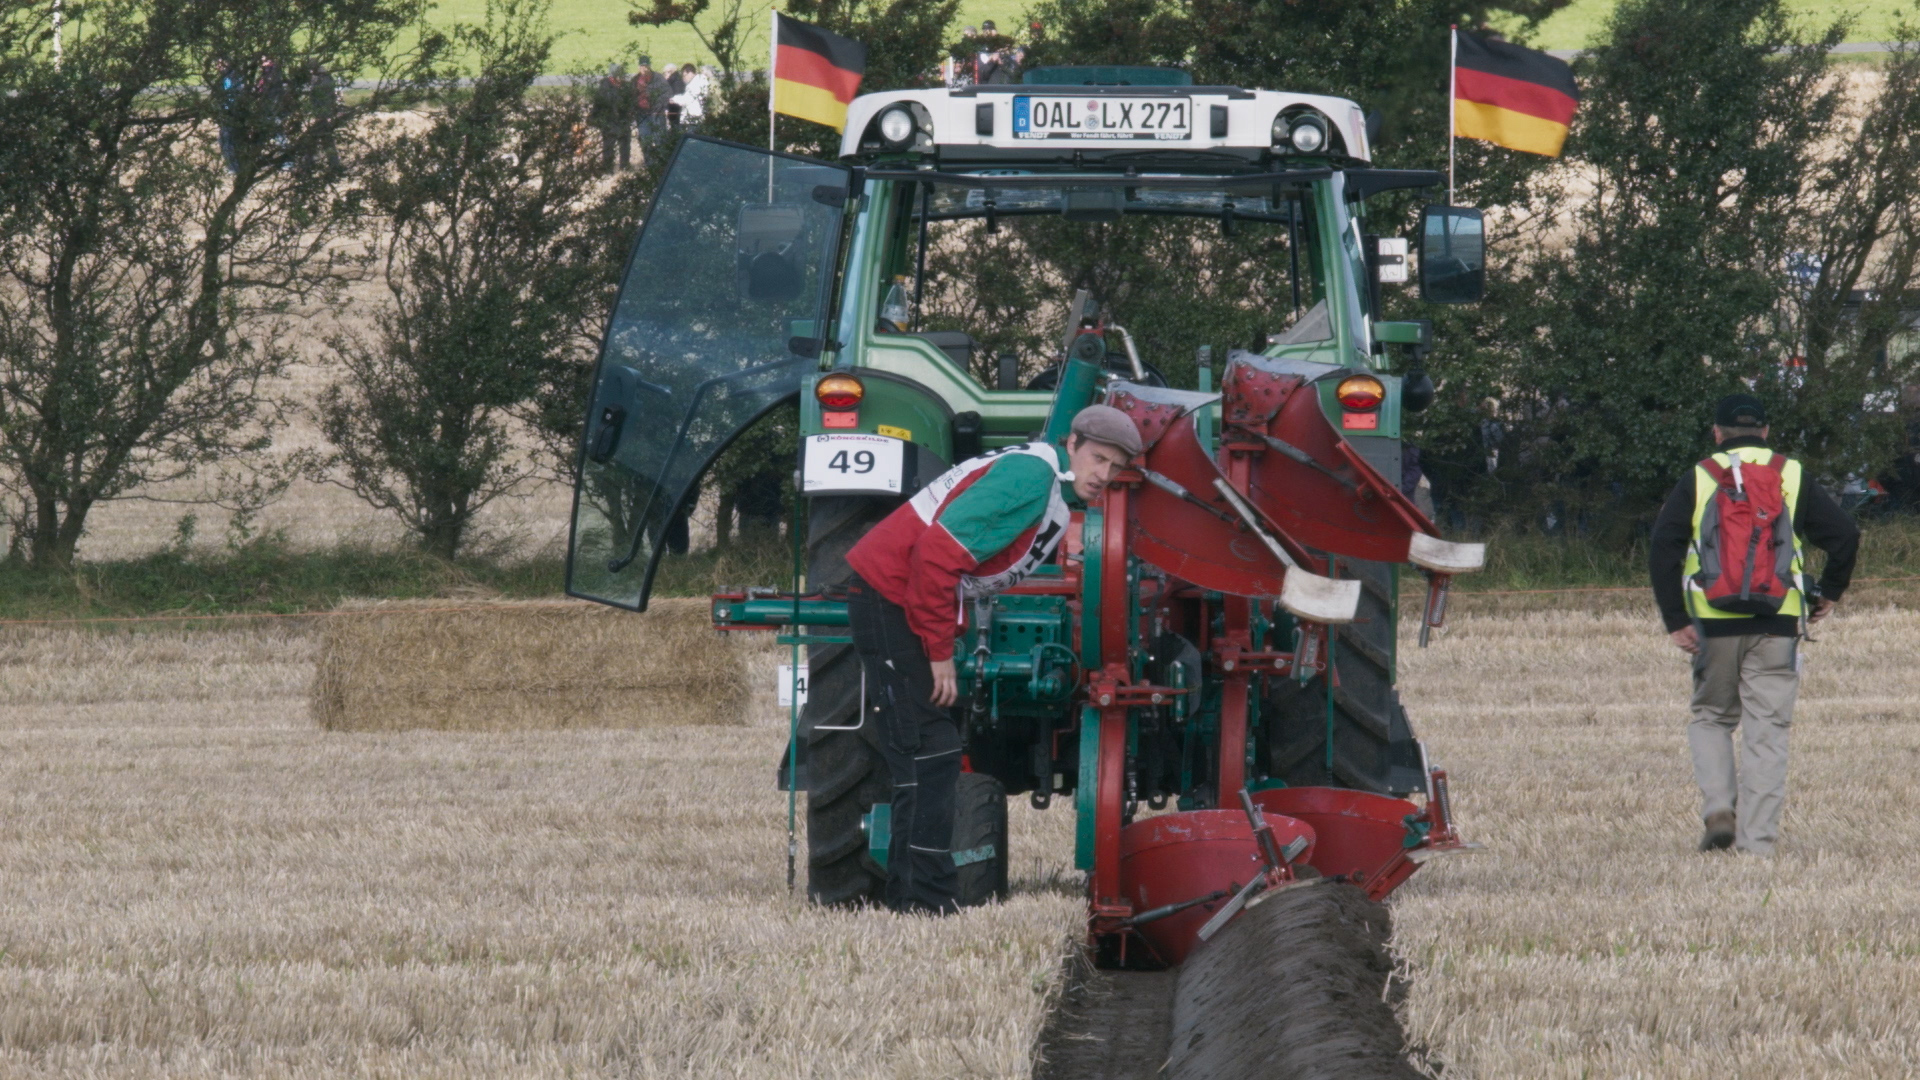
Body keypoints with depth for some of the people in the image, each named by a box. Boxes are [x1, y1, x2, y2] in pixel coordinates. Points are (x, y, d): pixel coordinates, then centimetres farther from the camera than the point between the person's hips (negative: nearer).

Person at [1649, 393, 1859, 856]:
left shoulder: (1698, 480, 6)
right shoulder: (1792, 478, 8)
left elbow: (1663, 548, -4)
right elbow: (1844, 535, 1)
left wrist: (1675, 621, -4)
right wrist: (1829, 593, 15)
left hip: (1714, 625, 0)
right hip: (1777, 626, 0)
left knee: (1711, 718, 17)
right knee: (1767, 730, 3)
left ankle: (1718, 807, -3)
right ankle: (1758, 840, -3)